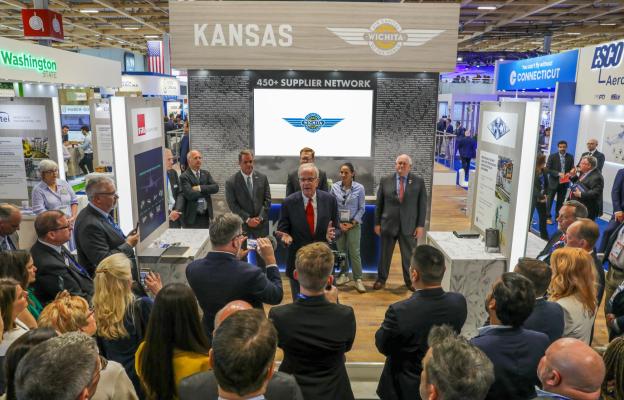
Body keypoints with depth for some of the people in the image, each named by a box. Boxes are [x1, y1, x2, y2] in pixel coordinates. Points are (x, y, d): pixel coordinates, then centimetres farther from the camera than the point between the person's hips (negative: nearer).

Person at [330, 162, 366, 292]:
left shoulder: (359, 188, -7)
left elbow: (361, 208, -3)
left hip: (353, 225, -2)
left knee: (354, 252, -2)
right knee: (341, 251, 10)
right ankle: (343, 275, 25)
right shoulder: (335, 187, -4)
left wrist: (352, 223, -9)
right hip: (338, 224, 2)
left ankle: (358, 279, 6)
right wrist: (338, 223, -6)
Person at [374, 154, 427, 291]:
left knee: (409, 255, 10)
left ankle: (410, 281, 28)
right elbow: (379, 204, 3)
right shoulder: (385, 180, 0)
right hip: (388, 224, 1)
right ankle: (381, 279, 28)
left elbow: (422, 205, -1)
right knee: (385, 254, 12)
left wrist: (420, 225, -5)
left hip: (409, 226, 0)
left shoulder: (419, 181, -2)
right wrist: (377, 223, 2)